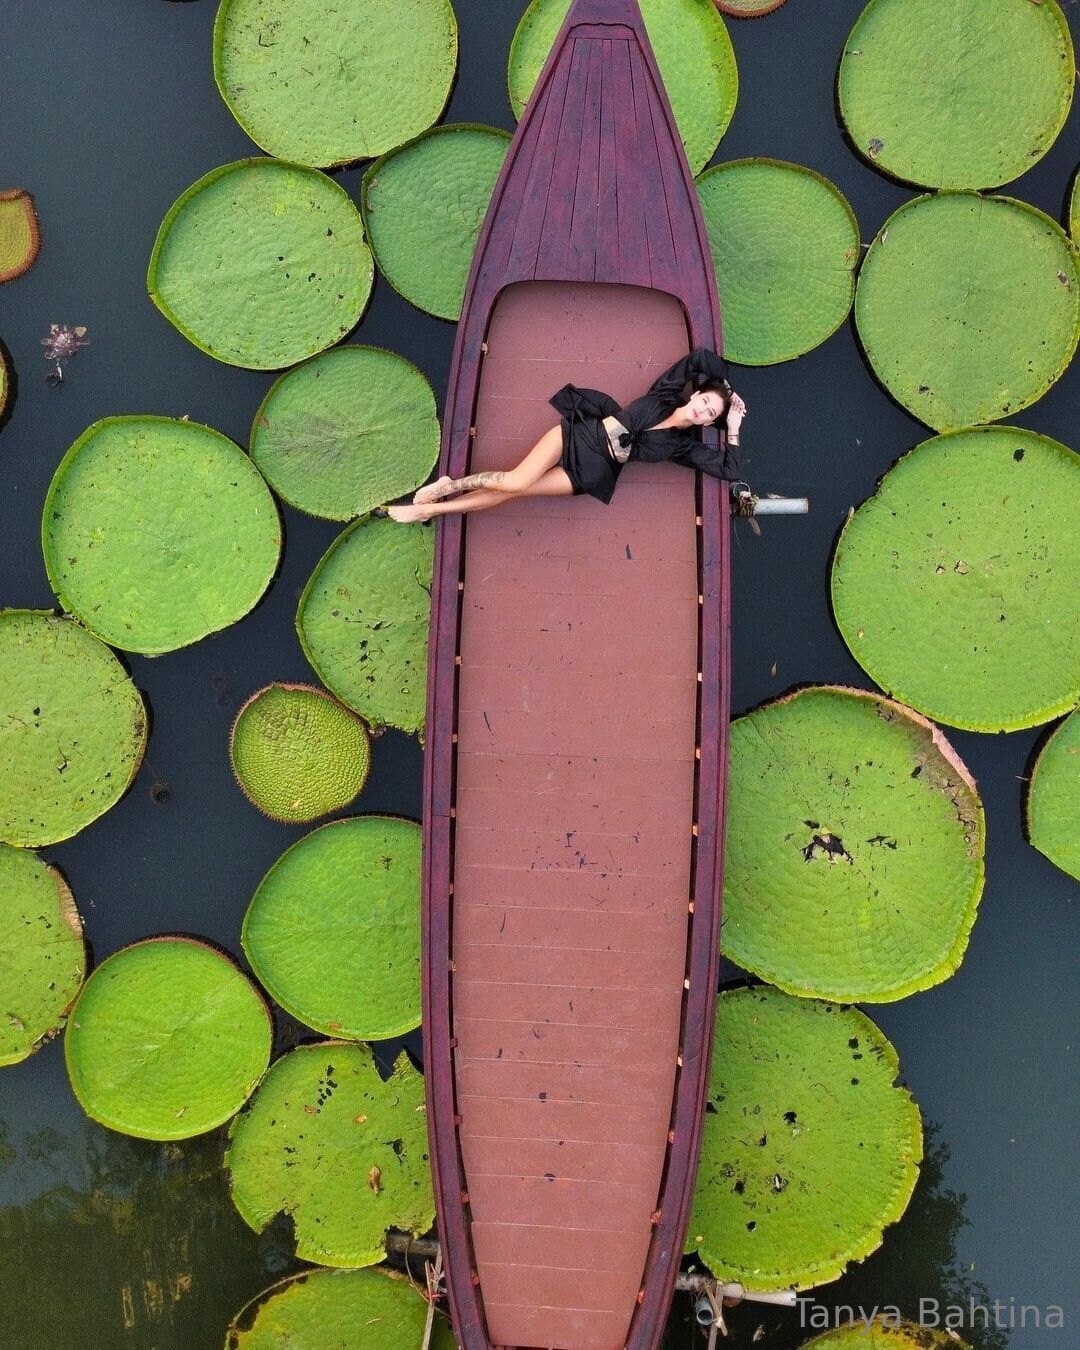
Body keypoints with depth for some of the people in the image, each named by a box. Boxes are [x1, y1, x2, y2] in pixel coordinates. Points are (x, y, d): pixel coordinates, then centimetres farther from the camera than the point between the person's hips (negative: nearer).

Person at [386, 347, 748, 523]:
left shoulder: (682, 445, 2)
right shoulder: (663, 397, 1)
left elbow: (727, 468, -2)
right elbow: (701, 356, 4)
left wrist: (733, 429, 1)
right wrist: (726, 386, 12)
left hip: (589, 473, 1)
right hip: (578, 433, -1)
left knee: (514, 489, -14)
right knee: (516, 480, -26)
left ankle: (430, 509, -6)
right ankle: (455, 483, 0)